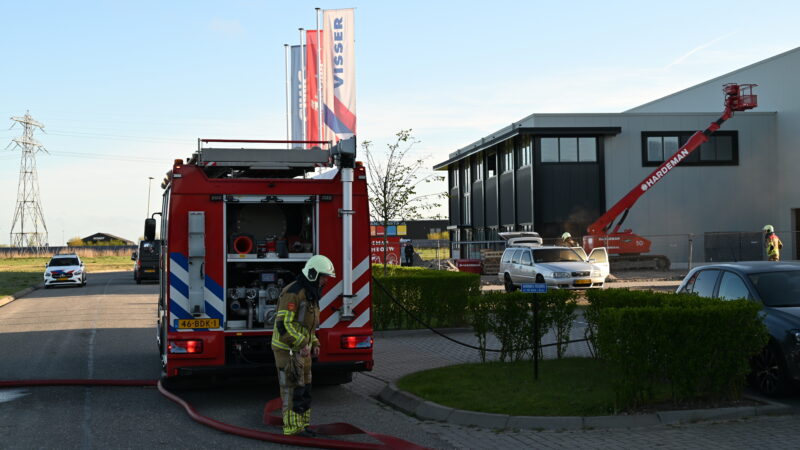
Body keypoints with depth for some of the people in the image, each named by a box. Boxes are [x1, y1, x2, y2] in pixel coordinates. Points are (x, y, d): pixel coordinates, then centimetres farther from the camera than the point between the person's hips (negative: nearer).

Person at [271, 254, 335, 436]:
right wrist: (302, 345, -25)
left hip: (300, 349, 9)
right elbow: (283, 324, -25)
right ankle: (292, 428, 0)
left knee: (304, 388, 10)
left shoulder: (309, 294, 11)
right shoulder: (293, 293, -21)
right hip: (287, 348, -9)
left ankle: (302, 425, 17)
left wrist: (314, 345, 11)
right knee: (293, 389, -6)